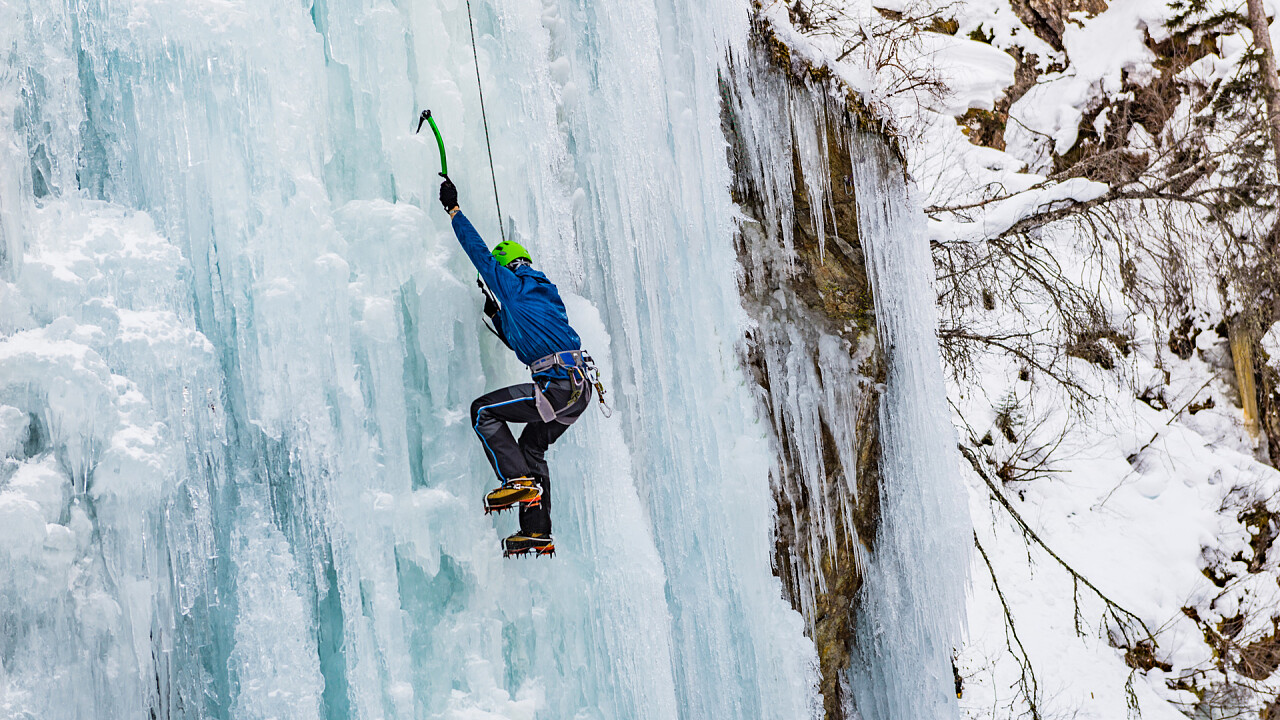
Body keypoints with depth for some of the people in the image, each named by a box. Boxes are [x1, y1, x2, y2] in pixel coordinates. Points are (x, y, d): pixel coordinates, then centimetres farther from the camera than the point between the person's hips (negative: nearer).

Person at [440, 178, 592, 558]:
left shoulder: (514, 285, 0)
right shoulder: (542, 293, 26)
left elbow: (480, 253, 4)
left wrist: (453, 209, 13)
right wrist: (496, 315, 37)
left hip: (557, 386, -9)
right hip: (579, 388, 9)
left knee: (483, 411, -1)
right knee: (531, 447, 19)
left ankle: (520, 482, -8)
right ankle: (538, 533, 17)